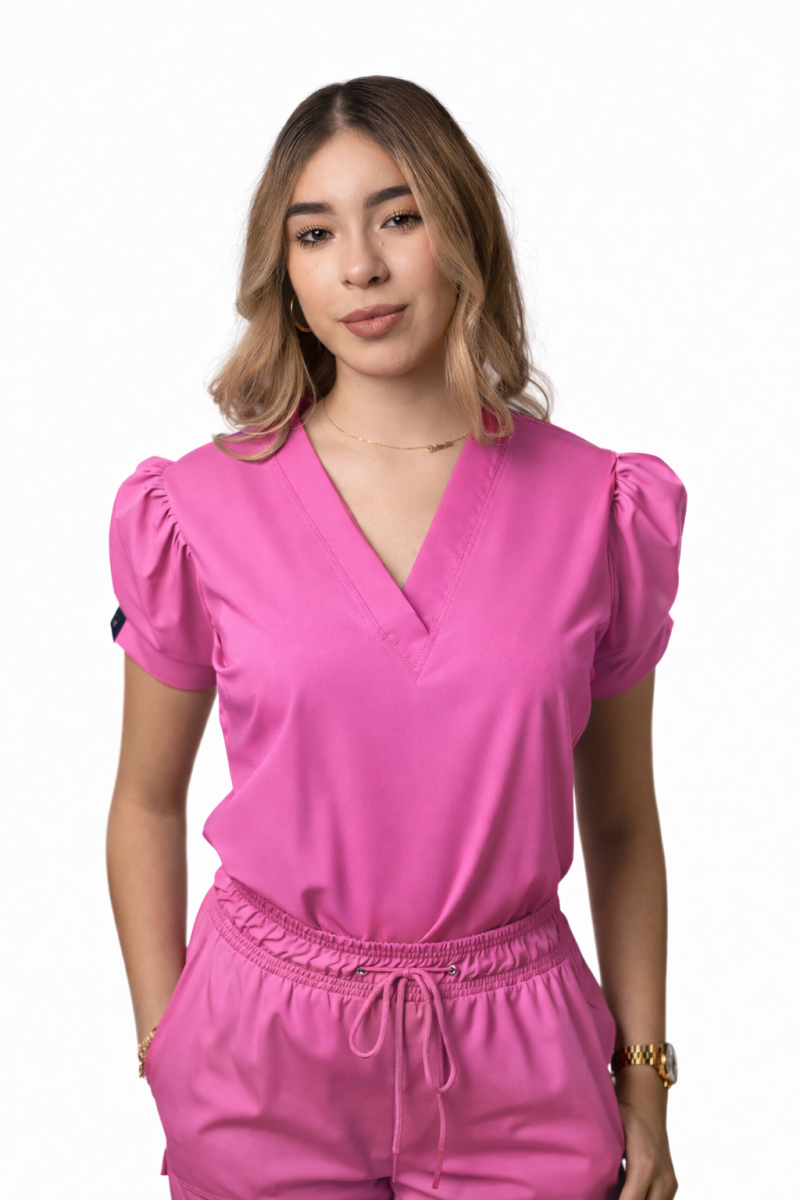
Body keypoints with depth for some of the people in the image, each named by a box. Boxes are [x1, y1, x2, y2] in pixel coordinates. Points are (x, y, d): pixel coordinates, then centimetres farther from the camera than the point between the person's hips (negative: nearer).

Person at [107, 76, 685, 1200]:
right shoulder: (201, 509, -7)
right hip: (263, 1061, 0)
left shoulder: (596, 508, -5)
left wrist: (645, 1081, 4)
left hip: (517, 1069, 1)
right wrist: (164, 1052, 2)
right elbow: (148, 805, 3)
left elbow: (621, 821, 3)